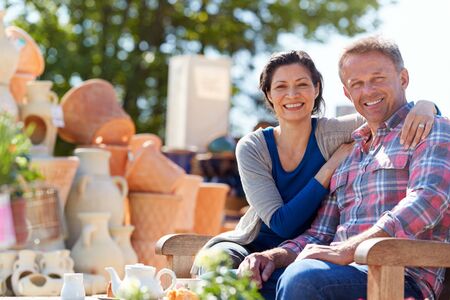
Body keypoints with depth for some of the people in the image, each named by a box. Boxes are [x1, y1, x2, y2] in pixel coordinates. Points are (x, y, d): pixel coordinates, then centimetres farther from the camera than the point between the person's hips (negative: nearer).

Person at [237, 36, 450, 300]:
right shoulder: (347, 153, 27)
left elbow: (427, 201, -15)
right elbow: (320, 235, 24)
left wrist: (346, 250, -23)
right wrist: (275, 256, 1)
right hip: (345, 273, 7)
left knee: (303, 277, -34)